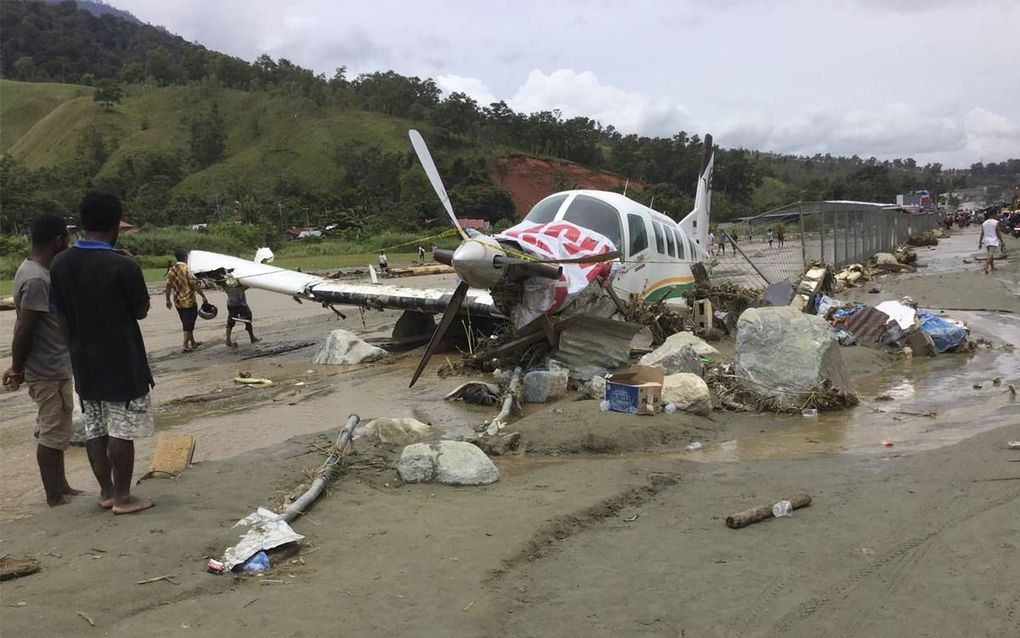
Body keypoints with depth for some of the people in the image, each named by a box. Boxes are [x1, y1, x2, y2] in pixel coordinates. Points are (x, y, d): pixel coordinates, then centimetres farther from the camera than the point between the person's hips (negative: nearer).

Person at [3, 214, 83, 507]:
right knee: (53, 433, 1)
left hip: (54, 366, 10)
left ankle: (61, 487, 28)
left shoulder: (32, 269, 8)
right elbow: (24, 329, -23)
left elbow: (25, 326, 15)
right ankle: (54, 496, 11)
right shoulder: (37, 279, -24)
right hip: (50, 370, -10)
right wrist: (18, 368, -12)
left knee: (53, 430, 17)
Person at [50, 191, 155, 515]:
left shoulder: (60, 263, 0)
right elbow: (141, 311, -6)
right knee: (121, 431, 3)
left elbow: (61, 315, 6)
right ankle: (123, 497, 10)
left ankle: (106, 491, 25)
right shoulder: (123, 265, -19)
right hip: (122, 361, -6)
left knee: (94, 429, 15)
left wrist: (76, 348, 18)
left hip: (84, 362, 6)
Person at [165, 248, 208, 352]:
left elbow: (168, 286, 4)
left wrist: (168, 300, 13)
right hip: (188, 301, -6)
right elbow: (194, 285, -17)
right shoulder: (187, 269, -14)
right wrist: (203, 296, -10)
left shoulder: (172, 270, 2)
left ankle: (193, 343, 29)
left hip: (178, 302, 6)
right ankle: (185, 346, -1)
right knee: (189, 324, 1)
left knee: (186, 323, 18)